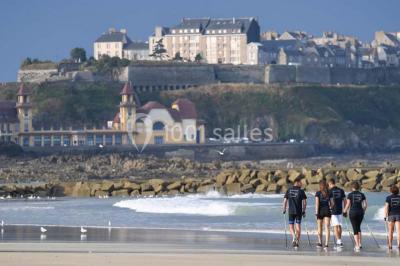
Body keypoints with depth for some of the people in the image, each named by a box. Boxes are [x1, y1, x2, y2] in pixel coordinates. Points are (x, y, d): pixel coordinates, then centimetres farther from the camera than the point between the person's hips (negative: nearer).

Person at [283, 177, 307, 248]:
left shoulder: (289, 190, 3)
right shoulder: (301, 191, -2)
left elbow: (285, 200, 1)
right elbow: (304, 202, -4)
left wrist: (284, 210, 8)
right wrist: (304, 211, 4)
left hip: (291, 211, 1)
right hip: (299, 211, -1)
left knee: (291, 227, 8)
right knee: (298, 227, 7)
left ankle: (294, 237, -19)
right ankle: (297, 241, 5)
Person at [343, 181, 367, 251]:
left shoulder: (350, 194, -5)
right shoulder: (362, 195, 4)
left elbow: (348, 205, -9)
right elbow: (365, 205, 3)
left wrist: (345, 212, 6)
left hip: (352, 212, -3)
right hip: (360, 213, 3)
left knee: (355, 229, 0)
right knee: (358, 227, 23)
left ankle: (357, 246, -6)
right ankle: (359, 243, 17)